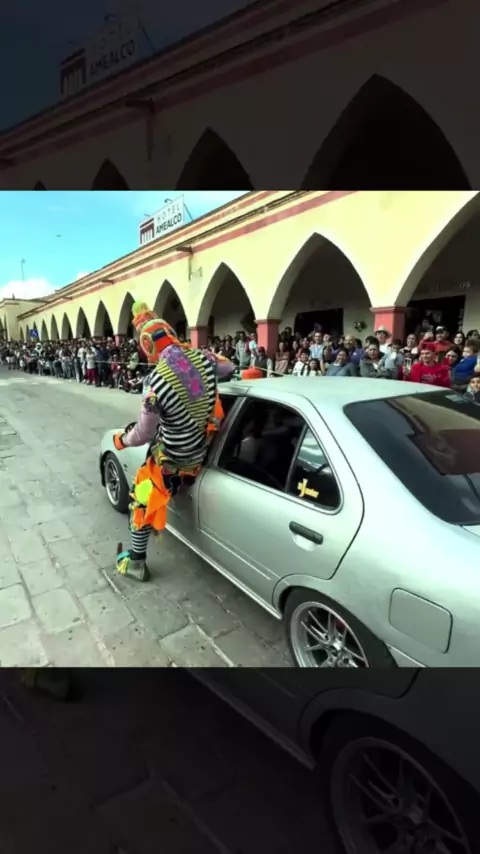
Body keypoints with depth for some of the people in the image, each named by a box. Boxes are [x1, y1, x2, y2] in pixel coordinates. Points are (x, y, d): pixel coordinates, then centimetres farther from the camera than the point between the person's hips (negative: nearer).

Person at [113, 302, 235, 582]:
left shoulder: (157, 380, -28)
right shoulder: (201, 358, -12)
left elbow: (145, 433, -19)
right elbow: (229, 367, 12)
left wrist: (122, 440, 2)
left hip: (175, 458, -6)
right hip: (202, 444, 6)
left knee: (143, 502, 13)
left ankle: (136, 562, 29)